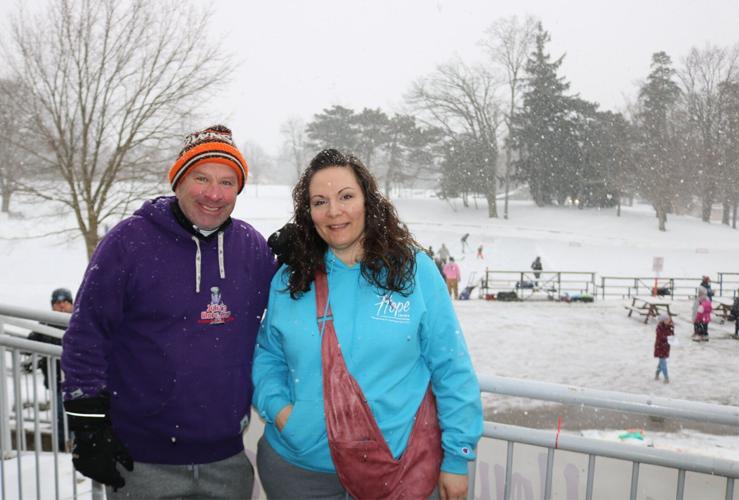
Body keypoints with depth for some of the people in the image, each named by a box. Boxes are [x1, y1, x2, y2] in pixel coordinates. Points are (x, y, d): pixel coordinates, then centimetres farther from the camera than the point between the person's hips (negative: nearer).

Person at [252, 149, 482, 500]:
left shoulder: (415, 270, -8)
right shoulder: (288, 280, 0)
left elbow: (451, 369, -6)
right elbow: (268, 356, 11)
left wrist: (457, 457, -5)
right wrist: (277, 405, -8)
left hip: (399, 467, -2)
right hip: (297, 465, 2)